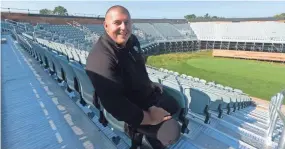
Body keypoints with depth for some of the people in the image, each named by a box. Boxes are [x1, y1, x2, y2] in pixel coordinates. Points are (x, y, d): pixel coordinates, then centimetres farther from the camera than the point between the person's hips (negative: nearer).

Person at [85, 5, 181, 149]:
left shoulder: (131, 40, -4)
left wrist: (149, 83, 8)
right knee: (172, 131, -15)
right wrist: (150, 118, -27)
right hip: (129, 109, -9)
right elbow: (115, 105, -36)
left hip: (146, 92, 9)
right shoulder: (101, 59, -34)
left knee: (174, 106, 24)